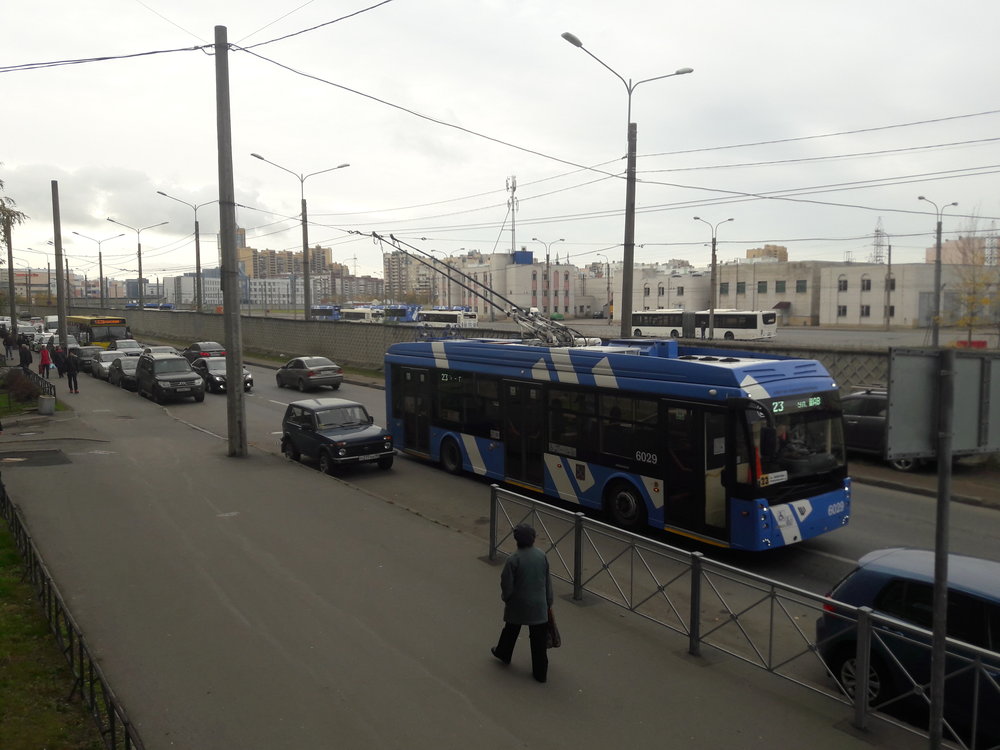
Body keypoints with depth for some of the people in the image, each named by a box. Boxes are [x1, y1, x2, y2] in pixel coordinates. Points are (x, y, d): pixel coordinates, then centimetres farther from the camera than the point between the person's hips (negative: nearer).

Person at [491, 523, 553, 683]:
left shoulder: (513, 560, -20)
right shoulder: (542, 556, -7)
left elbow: (507, 585, -13)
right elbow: (548, 581, 3)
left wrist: (505, 597, 9)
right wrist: (548, 602, 15)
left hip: (518, 605, -2)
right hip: (539, 605, 2)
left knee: (511, 630, 23)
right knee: (538, 639, 9)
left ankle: (503, 653, 47)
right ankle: (541, 672, 14)